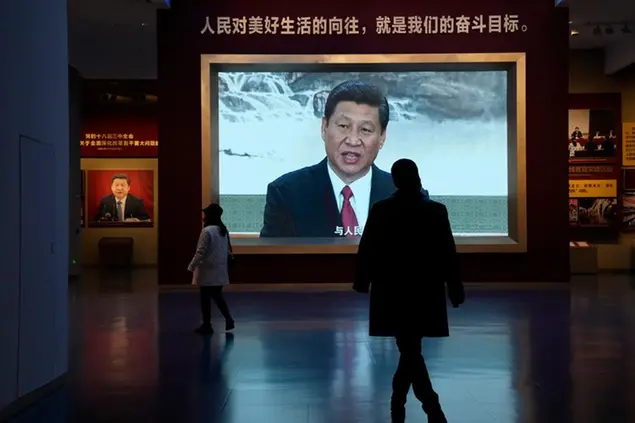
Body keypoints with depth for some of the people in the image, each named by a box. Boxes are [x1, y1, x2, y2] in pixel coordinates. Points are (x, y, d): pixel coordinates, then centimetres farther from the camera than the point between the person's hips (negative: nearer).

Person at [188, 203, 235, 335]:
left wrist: (191, 267, -10)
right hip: (220, 271, 8)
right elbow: (228, 250, 14)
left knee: (205, 298, 3)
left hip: (207, 271, -8)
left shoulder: (207, 231, -18)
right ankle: (228, 319, 9)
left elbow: (201, 252, -18)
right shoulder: (223, 230, 7)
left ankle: (207, 325, 10)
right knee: (217, 295, 18)